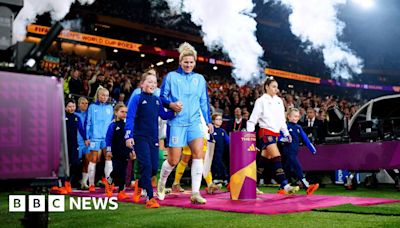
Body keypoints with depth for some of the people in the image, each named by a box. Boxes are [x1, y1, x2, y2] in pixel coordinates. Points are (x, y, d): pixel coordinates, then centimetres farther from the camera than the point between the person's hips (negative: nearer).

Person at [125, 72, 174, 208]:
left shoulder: (157, 100, 13)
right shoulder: (137, 98, -2)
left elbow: (164, 115, 15)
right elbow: (130, 118, -7)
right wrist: (129, 136, -16)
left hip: (153, 139, 5)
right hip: (140, 138, -5)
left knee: (154, 168, 5)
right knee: (146, 166, -11)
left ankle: (139, 184, 34)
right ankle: (150, 198, -7)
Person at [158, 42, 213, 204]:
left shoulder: (200, 79, 14)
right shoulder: (171, 76, 4)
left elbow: (204, 101, 17)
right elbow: (162, 96, 2)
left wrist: (208, 121, 13)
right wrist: (171, 104, -18)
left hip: (194, 122, 3)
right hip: (176, 123, -3)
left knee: (198, 153, -16)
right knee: (173, 160, 0)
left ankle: (195, 193, -12)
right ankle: (161, 184, 29)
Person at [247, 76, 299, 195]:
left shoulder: (279, 100, 13)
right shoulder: (261, 101, -6)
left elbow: (282, 119, 21)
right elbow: (252, 119, -7)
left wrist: (286, 133, 17)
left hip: (275, 133, 7)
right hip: (266, 132, -7)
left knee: (264, 160, 10)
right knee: (277, 158, -18)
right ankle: (285, 186, -22)